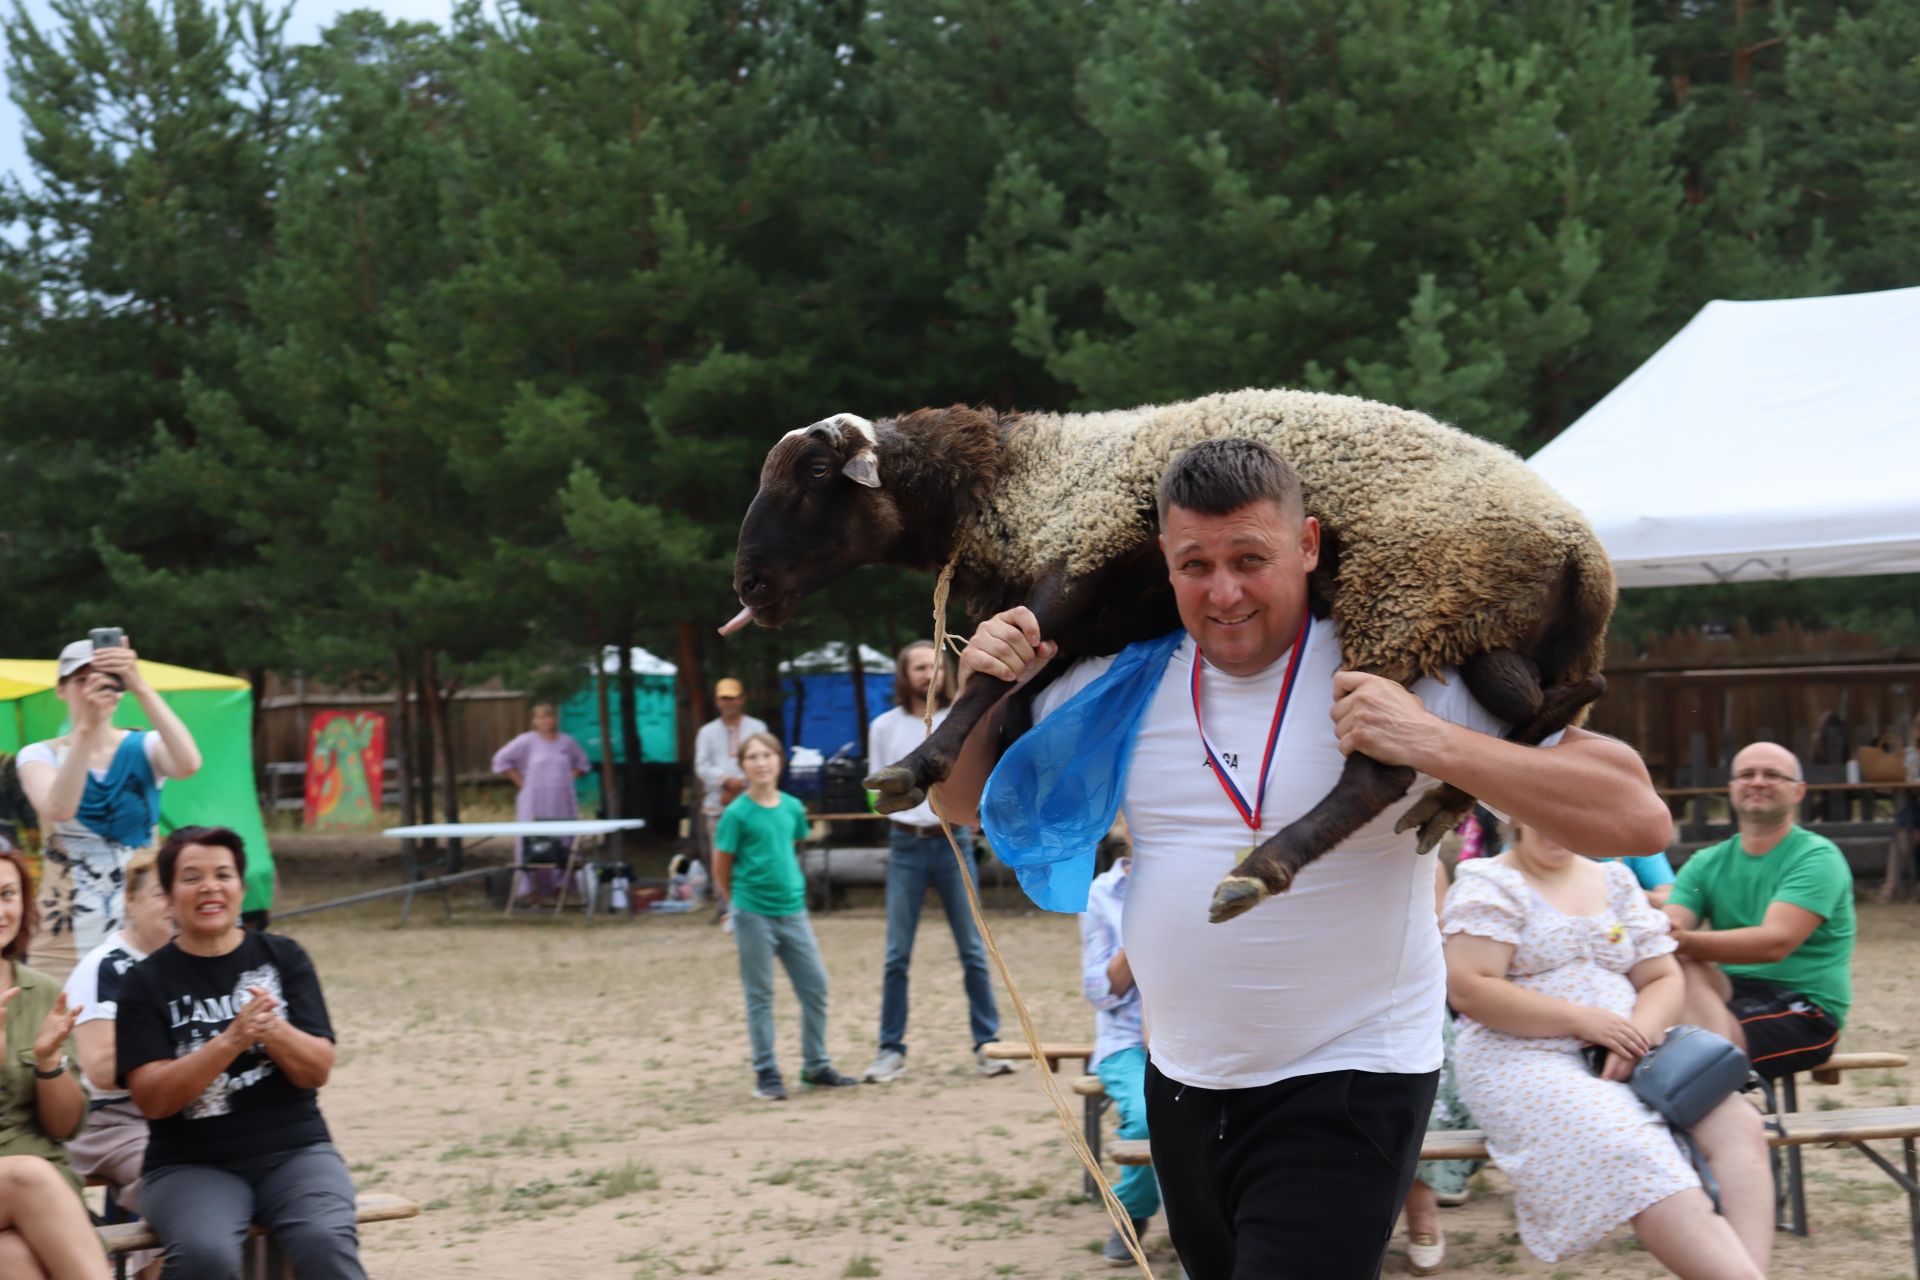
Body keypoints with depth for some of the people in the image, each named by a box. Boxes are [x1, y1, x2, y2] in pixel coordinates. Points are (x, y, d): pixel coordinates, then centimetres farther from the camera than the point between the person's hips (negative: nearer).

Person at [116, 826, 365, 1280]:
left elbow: (317, 1071, 2)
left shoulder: (282, 957, 8)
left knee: (326, 1243, -30)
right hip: (191, 1163, -1)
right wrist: (231, 1040, -22)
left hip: (294, 1150, 1)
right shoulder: (145, 983, 2)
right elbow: (152, 1099, -8)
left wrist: (274, 1030, -20)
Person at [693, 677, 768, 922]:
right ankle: (722, 908, 1)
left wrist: (739, 785, -11)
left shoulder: (756, 728, 9)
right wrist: (726, 780, -14)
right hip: (717, 804, 1)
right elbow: (702, 767, 3)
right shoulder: (707, 732, 13)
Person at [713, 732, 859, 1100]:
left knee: (815, 987, 6)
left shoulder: (793, 808, 4)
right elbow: (721, 869, -1)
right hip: (753, 915, -5)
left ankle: (816, 1067, 19)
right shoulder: (737, 814, -9)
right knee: (760, 996, 3)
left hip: (793, 911, 5)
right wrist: (743, 901, 7)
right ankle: (766, 1074, 11)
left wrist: (792, 888, 13)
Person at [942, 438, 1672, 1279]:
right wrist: (989, 691, -5)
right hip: (1181, 1080, 6)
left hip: (1343, 1088, -6)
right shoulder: (1128, 681, 1)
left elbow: (1637, 817, -22)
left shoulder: (1397, 684, -16)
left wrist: (1439, 748, -33)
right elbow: (973, 802, 15)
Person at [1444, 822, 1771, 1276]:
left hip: (1625, 1055, 6)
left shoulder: (1617, 881, 17)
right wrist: (1581, 1020, -16)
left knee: (1737, 1123, -23)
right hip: (1529, 1065, -6)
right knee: (1641, 1159, -34)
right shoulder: (1489, 886, 1)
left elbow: (1663, 980, 14)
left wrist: (1638, 1034, -10)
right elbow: (1468, 988, -12)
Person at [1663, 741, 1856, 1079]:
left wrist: (1685, 941, -36)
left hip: (1805, 1014, -5)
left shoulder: (1817, 857, -6)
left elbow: (1776, 942, -21)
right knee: (1679, 967, -29)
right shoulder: (1707, 864, 13)